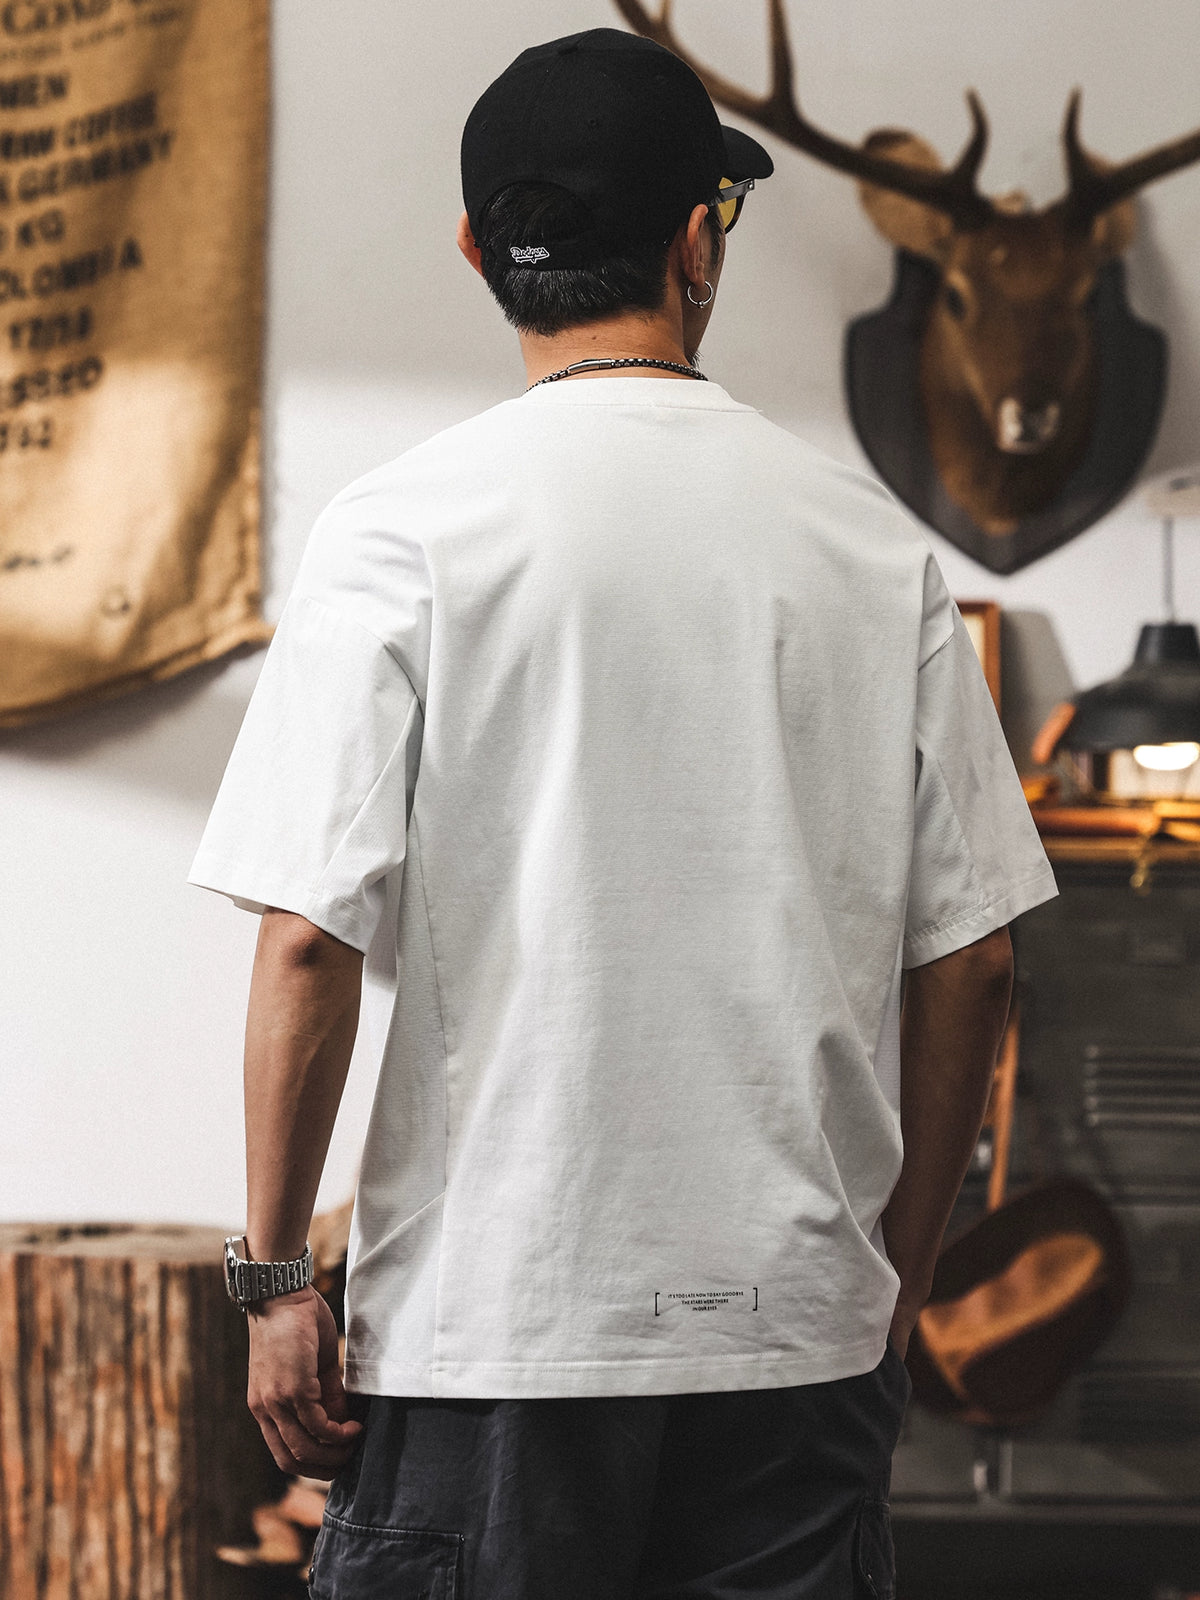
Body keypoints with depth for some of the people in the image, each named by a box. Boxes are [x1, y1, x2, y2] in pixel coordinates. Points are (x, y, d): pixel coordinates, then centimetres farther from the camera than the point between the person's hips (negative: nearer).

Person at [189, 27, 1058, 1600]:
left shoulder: (405, 527, -5)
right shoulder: (874, 540, 4)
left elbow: (311, 936, -10)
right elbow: (970, 957, 5)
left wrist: (275, 1275, -2)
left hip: (489, 1310, -3)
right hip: (801, 1323, 3)